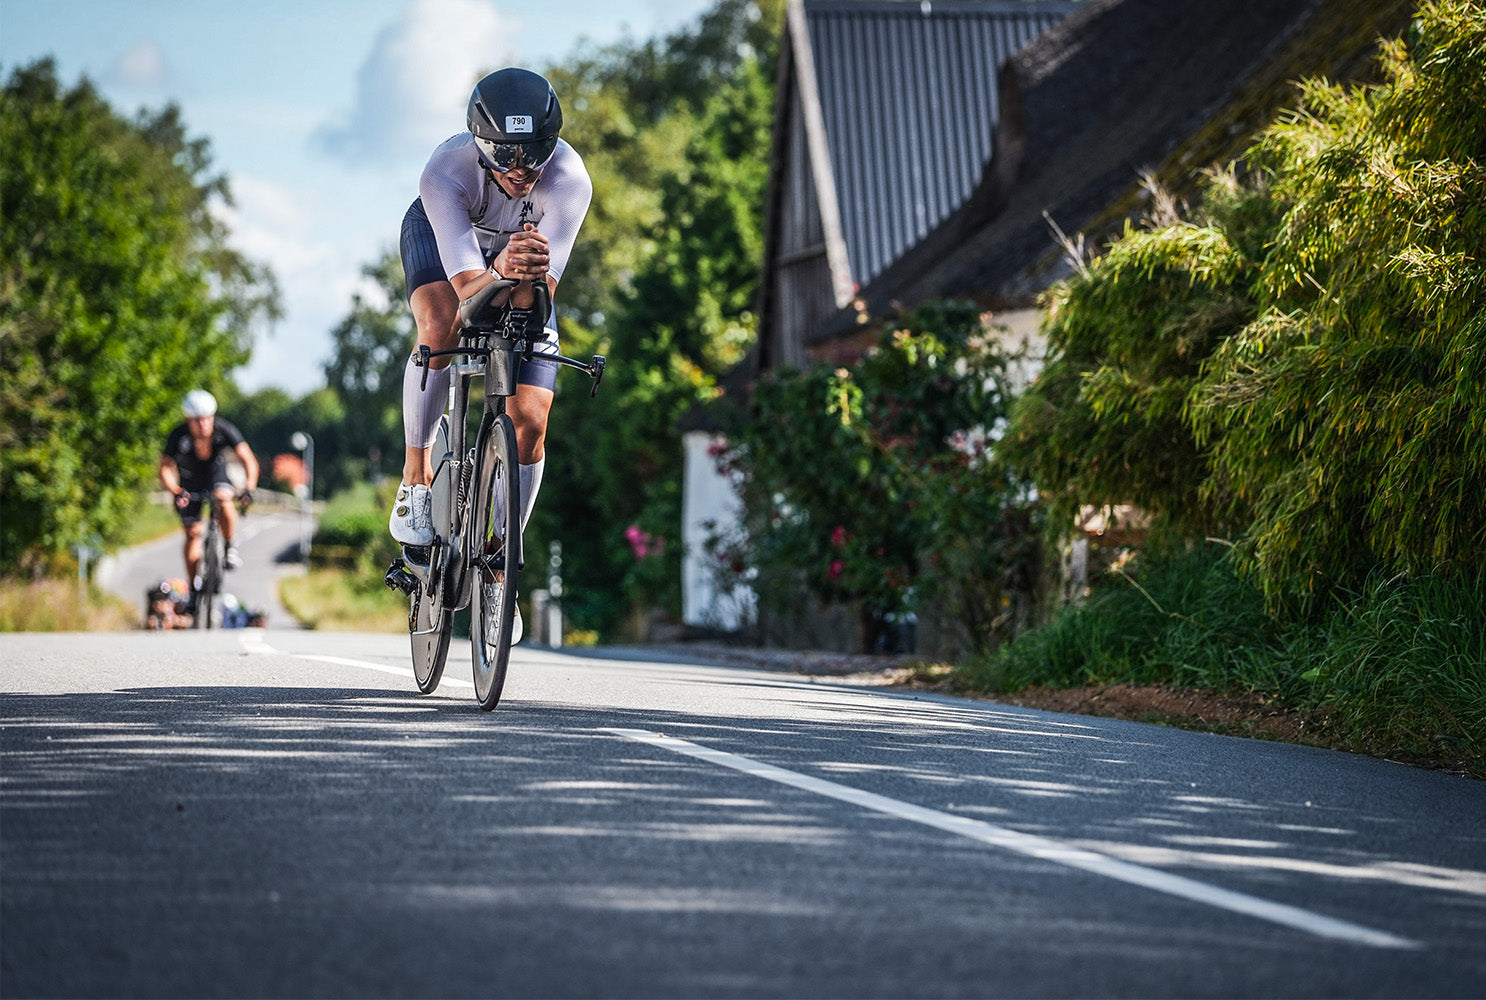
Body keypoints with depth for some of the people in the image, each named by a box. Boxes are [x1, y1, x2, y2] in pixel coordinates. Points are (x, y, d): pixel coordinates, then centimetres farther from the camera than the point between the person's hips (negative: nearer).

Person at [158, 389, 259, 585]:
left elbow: (249, 461, -26)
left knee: (223, 499, -33)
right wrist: (176, 491, -40)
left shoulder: (224, 430, -26)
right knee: (193, 533, -4)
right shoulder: (179, 436, -27)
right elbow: (165, 468, -23)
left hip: (216, 474, 0)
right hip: (189, 484, 0)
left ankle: (231, 547, -13)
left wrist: (249, 487, -41)